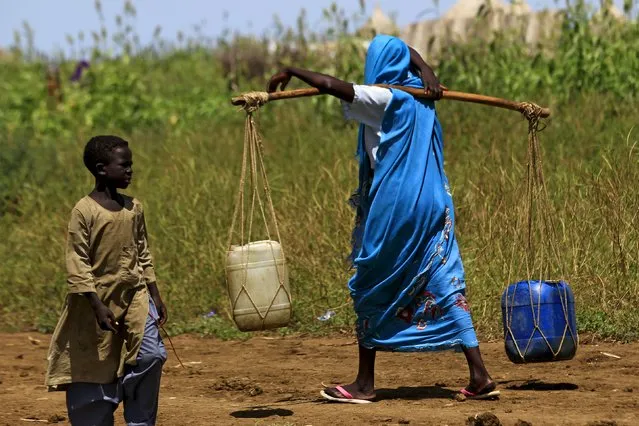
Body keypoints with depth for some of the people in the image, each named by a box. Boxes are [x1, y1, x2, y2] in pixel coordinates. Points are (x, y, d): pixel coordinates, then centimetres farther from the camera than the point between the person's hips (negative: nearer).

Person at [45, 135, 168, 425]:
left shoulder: (134, 209, 6)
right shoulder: (84, 211, -12)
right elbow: (77, 263, -13)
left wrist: (155, 296, 10)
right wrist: (97, 306, -18)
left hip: (134, 294, 5)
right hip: (98, 297, -4)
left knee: (151, 355, -12)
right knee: (96, 369, 1)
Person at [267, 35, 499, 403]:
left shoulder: (382, 99, -10)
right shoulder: (420, 96, 12)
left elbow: (330, 84, -22)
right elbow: (408, 53, 30)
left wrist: (290, 73, -9)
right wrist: (429, 74, 9)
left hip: (393, 208, -7)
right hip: (433, 204, 7)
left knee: (372, 291, 5)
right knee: (445, 286, 4)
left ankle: (365, 384, 9)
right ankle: (480, 376, -4)